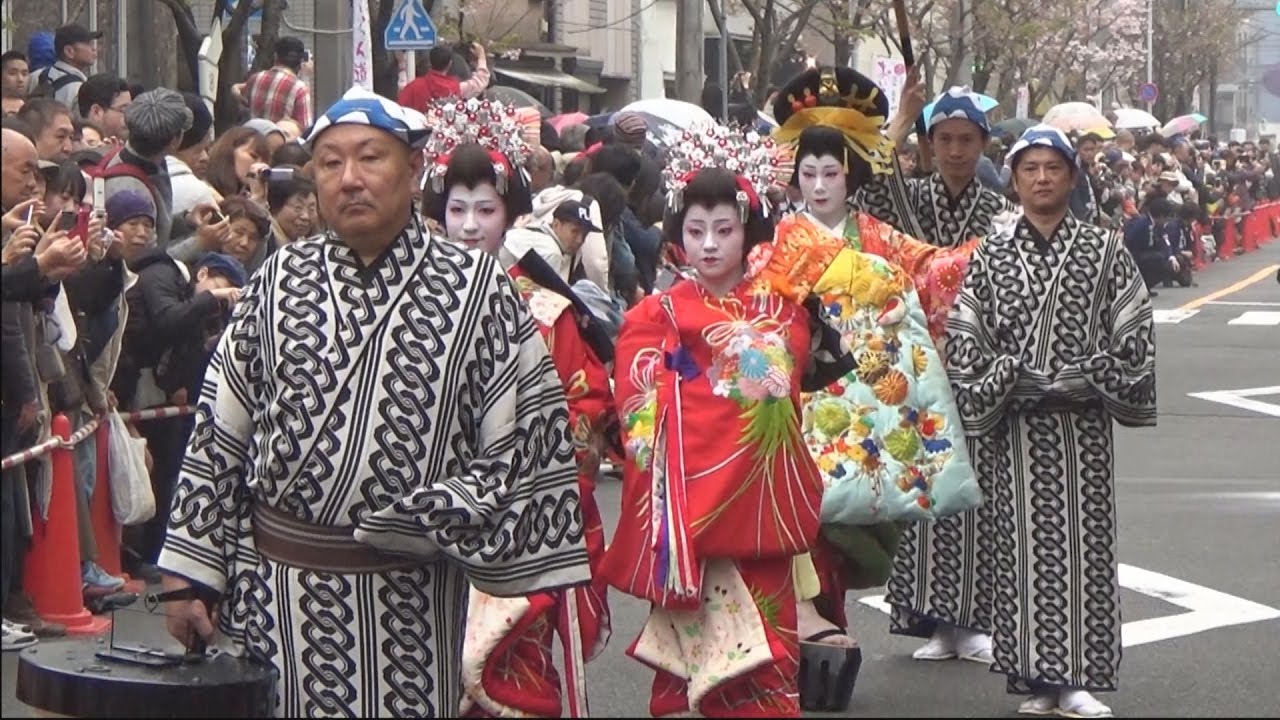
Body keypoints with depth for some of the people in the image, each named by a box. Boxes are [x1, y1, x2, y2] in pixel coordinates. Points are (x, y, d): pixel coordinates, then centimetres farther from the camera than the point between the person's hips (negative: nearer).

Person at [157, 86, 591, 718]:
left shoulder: (477, 290, -2)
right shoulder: (278, 282, 6)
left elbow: (526, 446, -1)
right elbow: (216, 435, 7)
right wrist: (188, 572, 4)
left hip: (407, 601, -2)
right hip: (271, 589, 2)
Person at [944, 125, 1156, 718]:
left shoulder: (1104, 252, 3)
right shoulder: (990, 257, 5)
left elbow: (1134, 336, 1)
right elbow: (963, 342, 2)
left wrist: (1084, 378, -10)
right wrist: (1015, 381, -10)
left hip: (1082, 429, 0)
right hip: (1013, 429, 1)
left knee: (1081, 543, -1)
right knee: (1020, 545, 1)